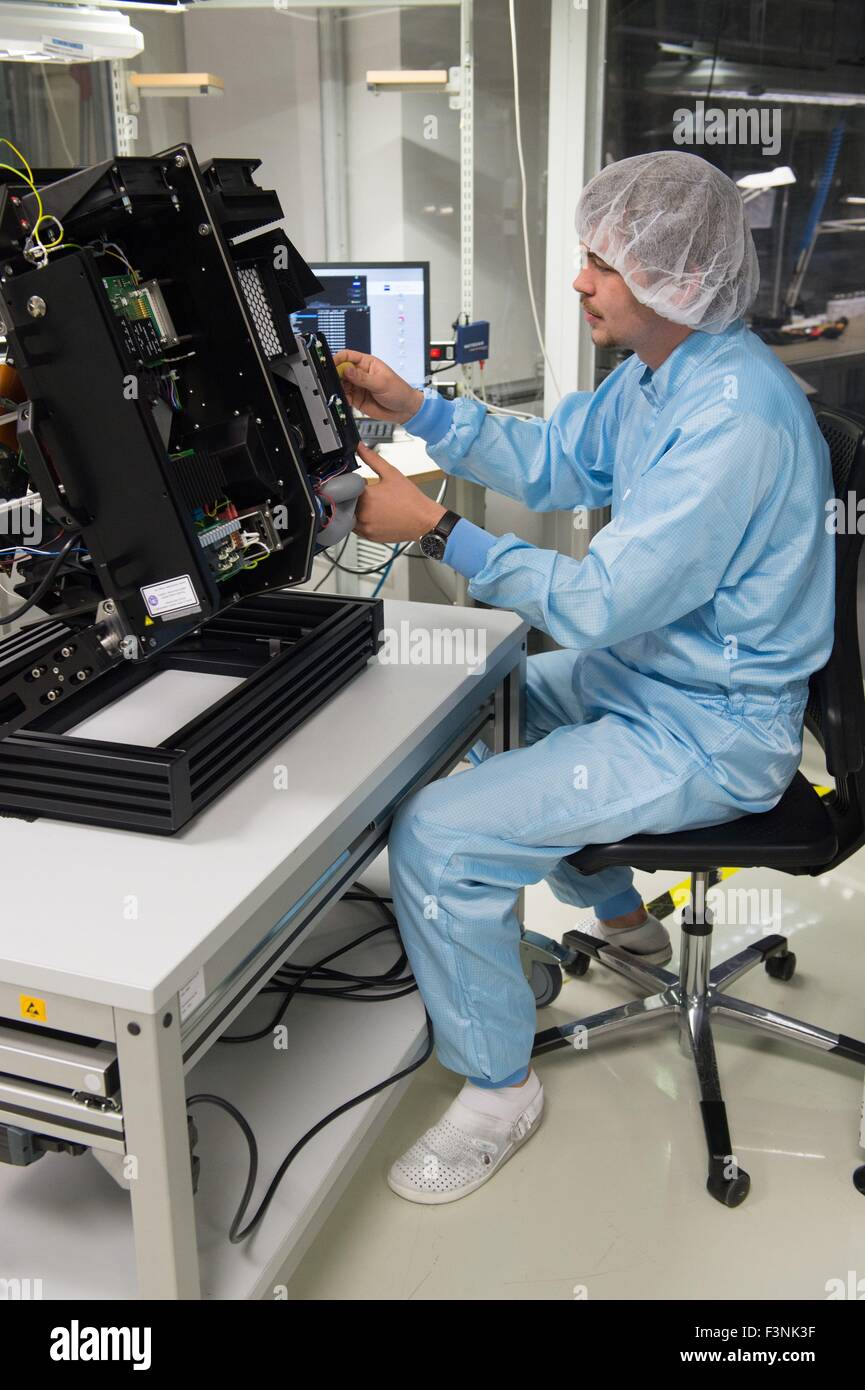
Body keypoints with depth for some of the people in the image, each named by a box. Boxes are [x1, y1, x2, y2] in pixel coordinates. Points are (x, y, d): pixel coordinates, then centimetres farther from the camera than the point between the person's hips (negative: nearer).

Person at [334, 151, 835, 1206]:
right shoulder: (658, 369, 3)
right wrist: (410, 407, 4)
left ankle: (497, 1087, 6)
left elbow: (599, 604, -29)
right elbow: (551, 462, 13)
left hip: (707, 735, -10)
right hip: (648, 669, 10)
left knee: (434, 837, -18)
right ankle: (620, 916, 43)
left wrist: (435, 527, -24)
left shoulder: (735, 422, -29)